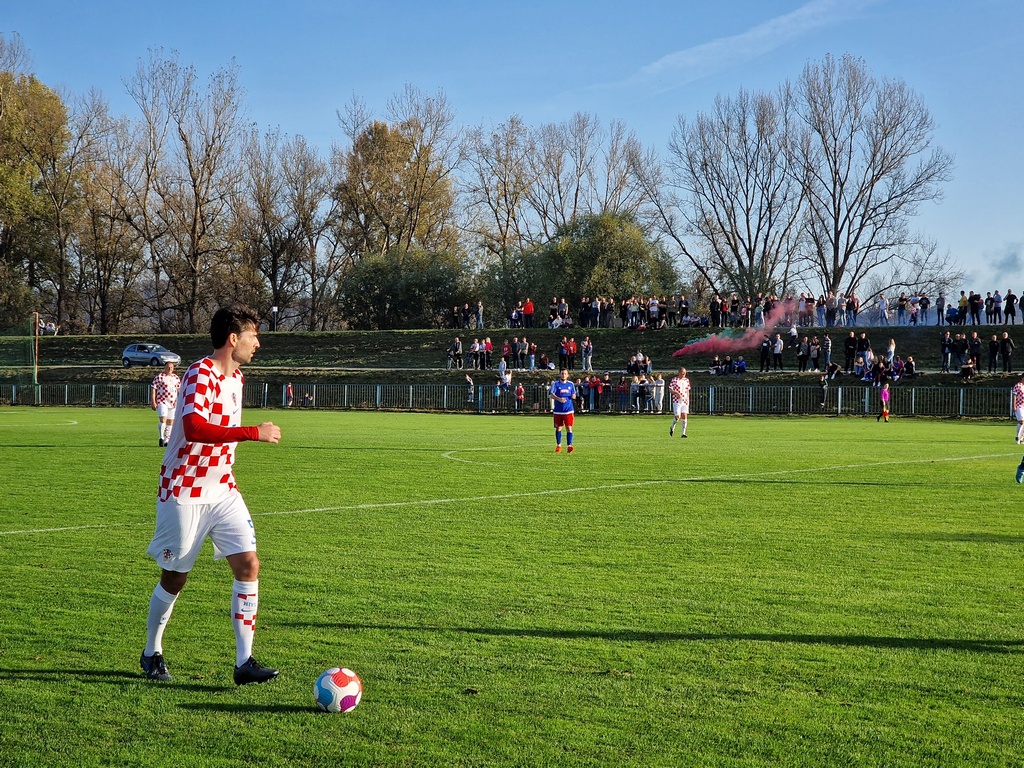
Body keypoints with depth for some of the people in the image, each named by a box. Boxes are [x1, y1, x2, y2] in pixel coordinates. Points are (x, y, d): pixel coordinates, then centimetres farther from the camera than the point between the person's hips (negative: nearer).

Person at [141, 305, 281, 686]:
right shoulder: (201, 374, -18)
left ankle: (244, 662, -5)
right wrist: (253, 432, -34)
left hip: (223, 490, 7)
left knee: (248, 565, -6)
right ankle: (152, 653, 26)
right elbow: (194, 427, -34)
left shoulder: (236, 378, 11)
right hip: (184, 493, -7)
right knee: (175, 577, 5)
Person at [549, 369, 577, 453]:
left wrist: (573, 396, -8)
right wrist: (559, 399, -33)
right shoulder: (555, 384, 0)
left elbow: (574, 396, 17)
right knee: (558, 428, 7)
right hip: (558, 410, -1)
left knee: (569, 428, -8)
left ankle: (569, 446, -8)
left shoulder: (571, 384, 9)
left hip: (568, 410, 1)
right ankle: (558, 446, 19)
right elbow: (552, 395, -13)